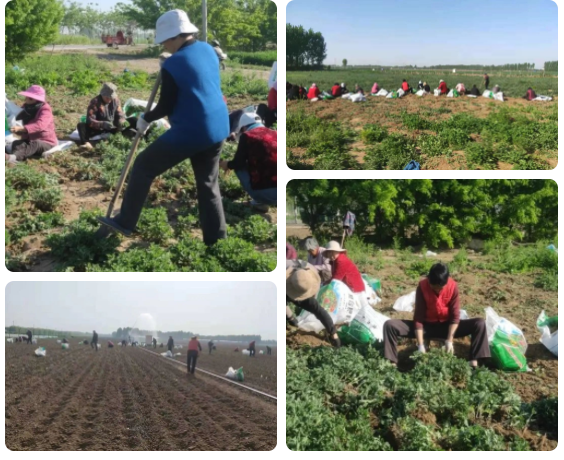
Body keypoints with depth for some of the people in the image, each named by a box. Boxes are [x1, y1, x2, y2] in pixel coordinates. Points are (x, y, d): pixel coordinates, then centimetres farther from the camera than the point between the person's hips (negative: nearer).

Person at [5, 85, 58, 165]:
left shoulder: (45, 110, -15)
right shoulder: (26, 108, 8)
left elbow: (40, 125, -35)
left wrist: (21, 129, -47)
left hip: (46, 142, -6)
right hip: (30, 140, 7)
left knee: (35, 144, -38)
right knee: (16, 143, -23)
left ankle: (13, 157, -65)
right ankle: (13, 158, -59)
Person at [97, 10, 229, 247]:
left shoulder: (172, 64, -12)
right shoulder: (208, 50, 9)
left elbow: (165, 107, -8)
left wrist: (146, 119, 9)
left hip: (190, 132, -7)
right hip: (217, 129, 7)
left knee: (144, 165, 9)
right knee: (208, 184, 16)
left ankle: (125, 222, 16)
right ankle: (216, 239, 18)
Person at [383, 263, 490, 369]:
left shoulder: (453, 286, -17)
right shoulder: (422, 287, -20)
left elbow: (455, 315, -14)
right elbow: (418, 317, -19)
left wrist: (449, 340, -25)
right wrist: (421, 346, -26)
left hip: (447, 325, 1)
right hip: (427, 325, -1)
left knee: (480, 324, -23)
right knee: (390, 325, -23)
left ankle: (473, 363, -23)